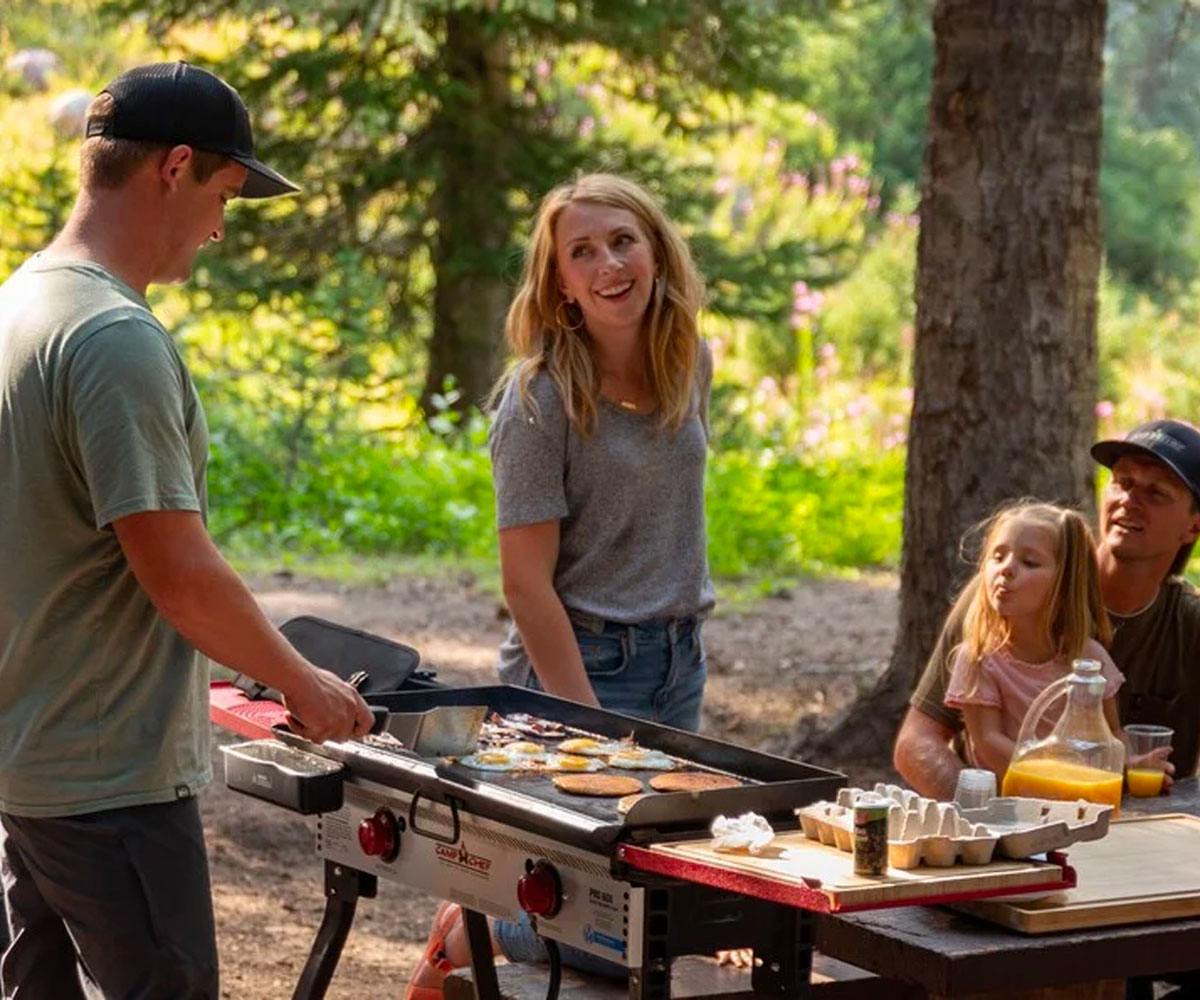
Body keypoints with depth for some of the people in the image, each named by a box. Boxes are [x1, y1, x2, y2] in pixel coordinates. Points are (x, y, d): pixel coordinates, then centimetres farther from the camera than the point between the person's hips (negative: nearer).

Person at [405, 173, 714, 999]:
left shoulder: (692, 365, 4)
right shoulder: (541, 401, -15)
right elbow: (527, 582, -16)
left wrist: (685, 643, 14)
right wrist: (589, 725, -19)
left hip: (679, 658, 7)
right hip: (581, 663, -7)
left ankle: (489, 914, 30)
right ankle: (471, 933, 16)